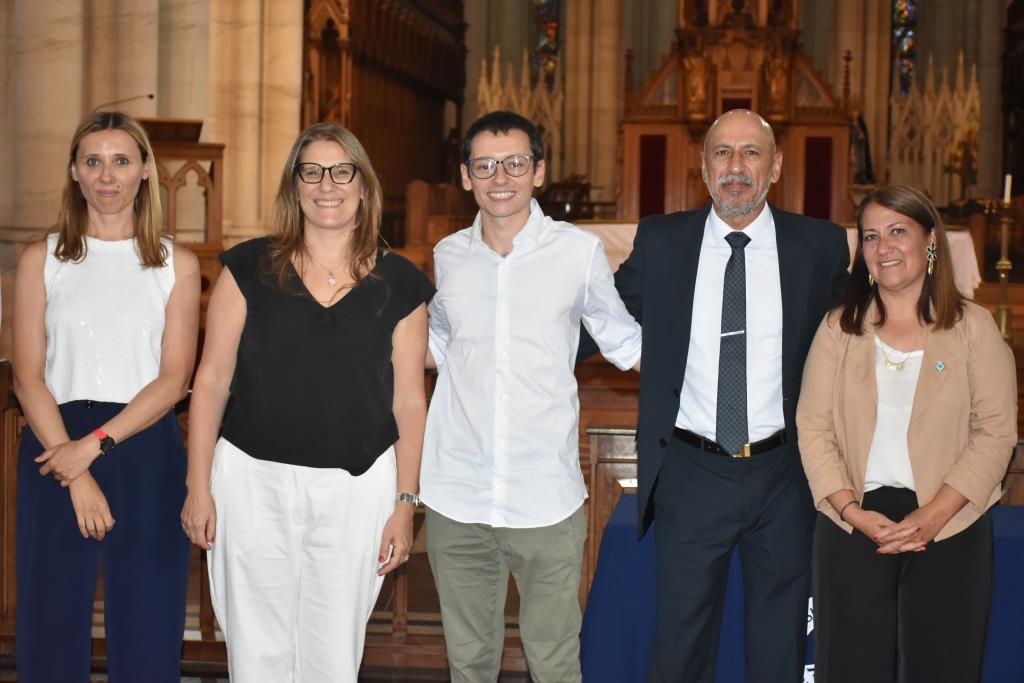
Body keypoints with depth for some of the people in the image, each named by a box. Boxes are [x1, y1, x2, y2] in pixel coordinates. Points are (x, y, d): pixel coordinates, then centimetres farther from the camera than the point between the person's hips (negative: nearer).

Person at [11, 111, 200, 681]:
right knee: (52, 623, 3)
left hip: (146, 452, 0)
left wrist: (95, 443, -14)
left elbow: (174, 378, -1)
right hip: (57, 449, 0)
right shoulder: (42, 260, 6)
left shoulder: (177, 265, 6)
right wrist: (78, 478, -12)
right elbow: (29, 377, -1)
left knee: (148, 633, 3)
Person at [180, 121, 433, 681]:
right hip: (254, 481, 0)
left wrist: (405, 503, 3)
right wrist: (199, 486, -1)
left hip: (355, 488, 0)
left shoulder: (399, 285, 4)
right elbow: (212, 380, 2)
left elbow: (408, 400, 5)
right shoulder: (249, 268, 1)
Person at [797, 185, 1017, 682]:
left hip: (950, 529, -1)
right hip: (853, 524, 1)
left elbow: (996, 432, -4)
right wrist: (851, 511, -12)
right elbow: (813, 427, 2)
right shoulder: (839, 328, 6)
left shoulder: (973, 327, 1)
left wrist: (932, 516, -14)